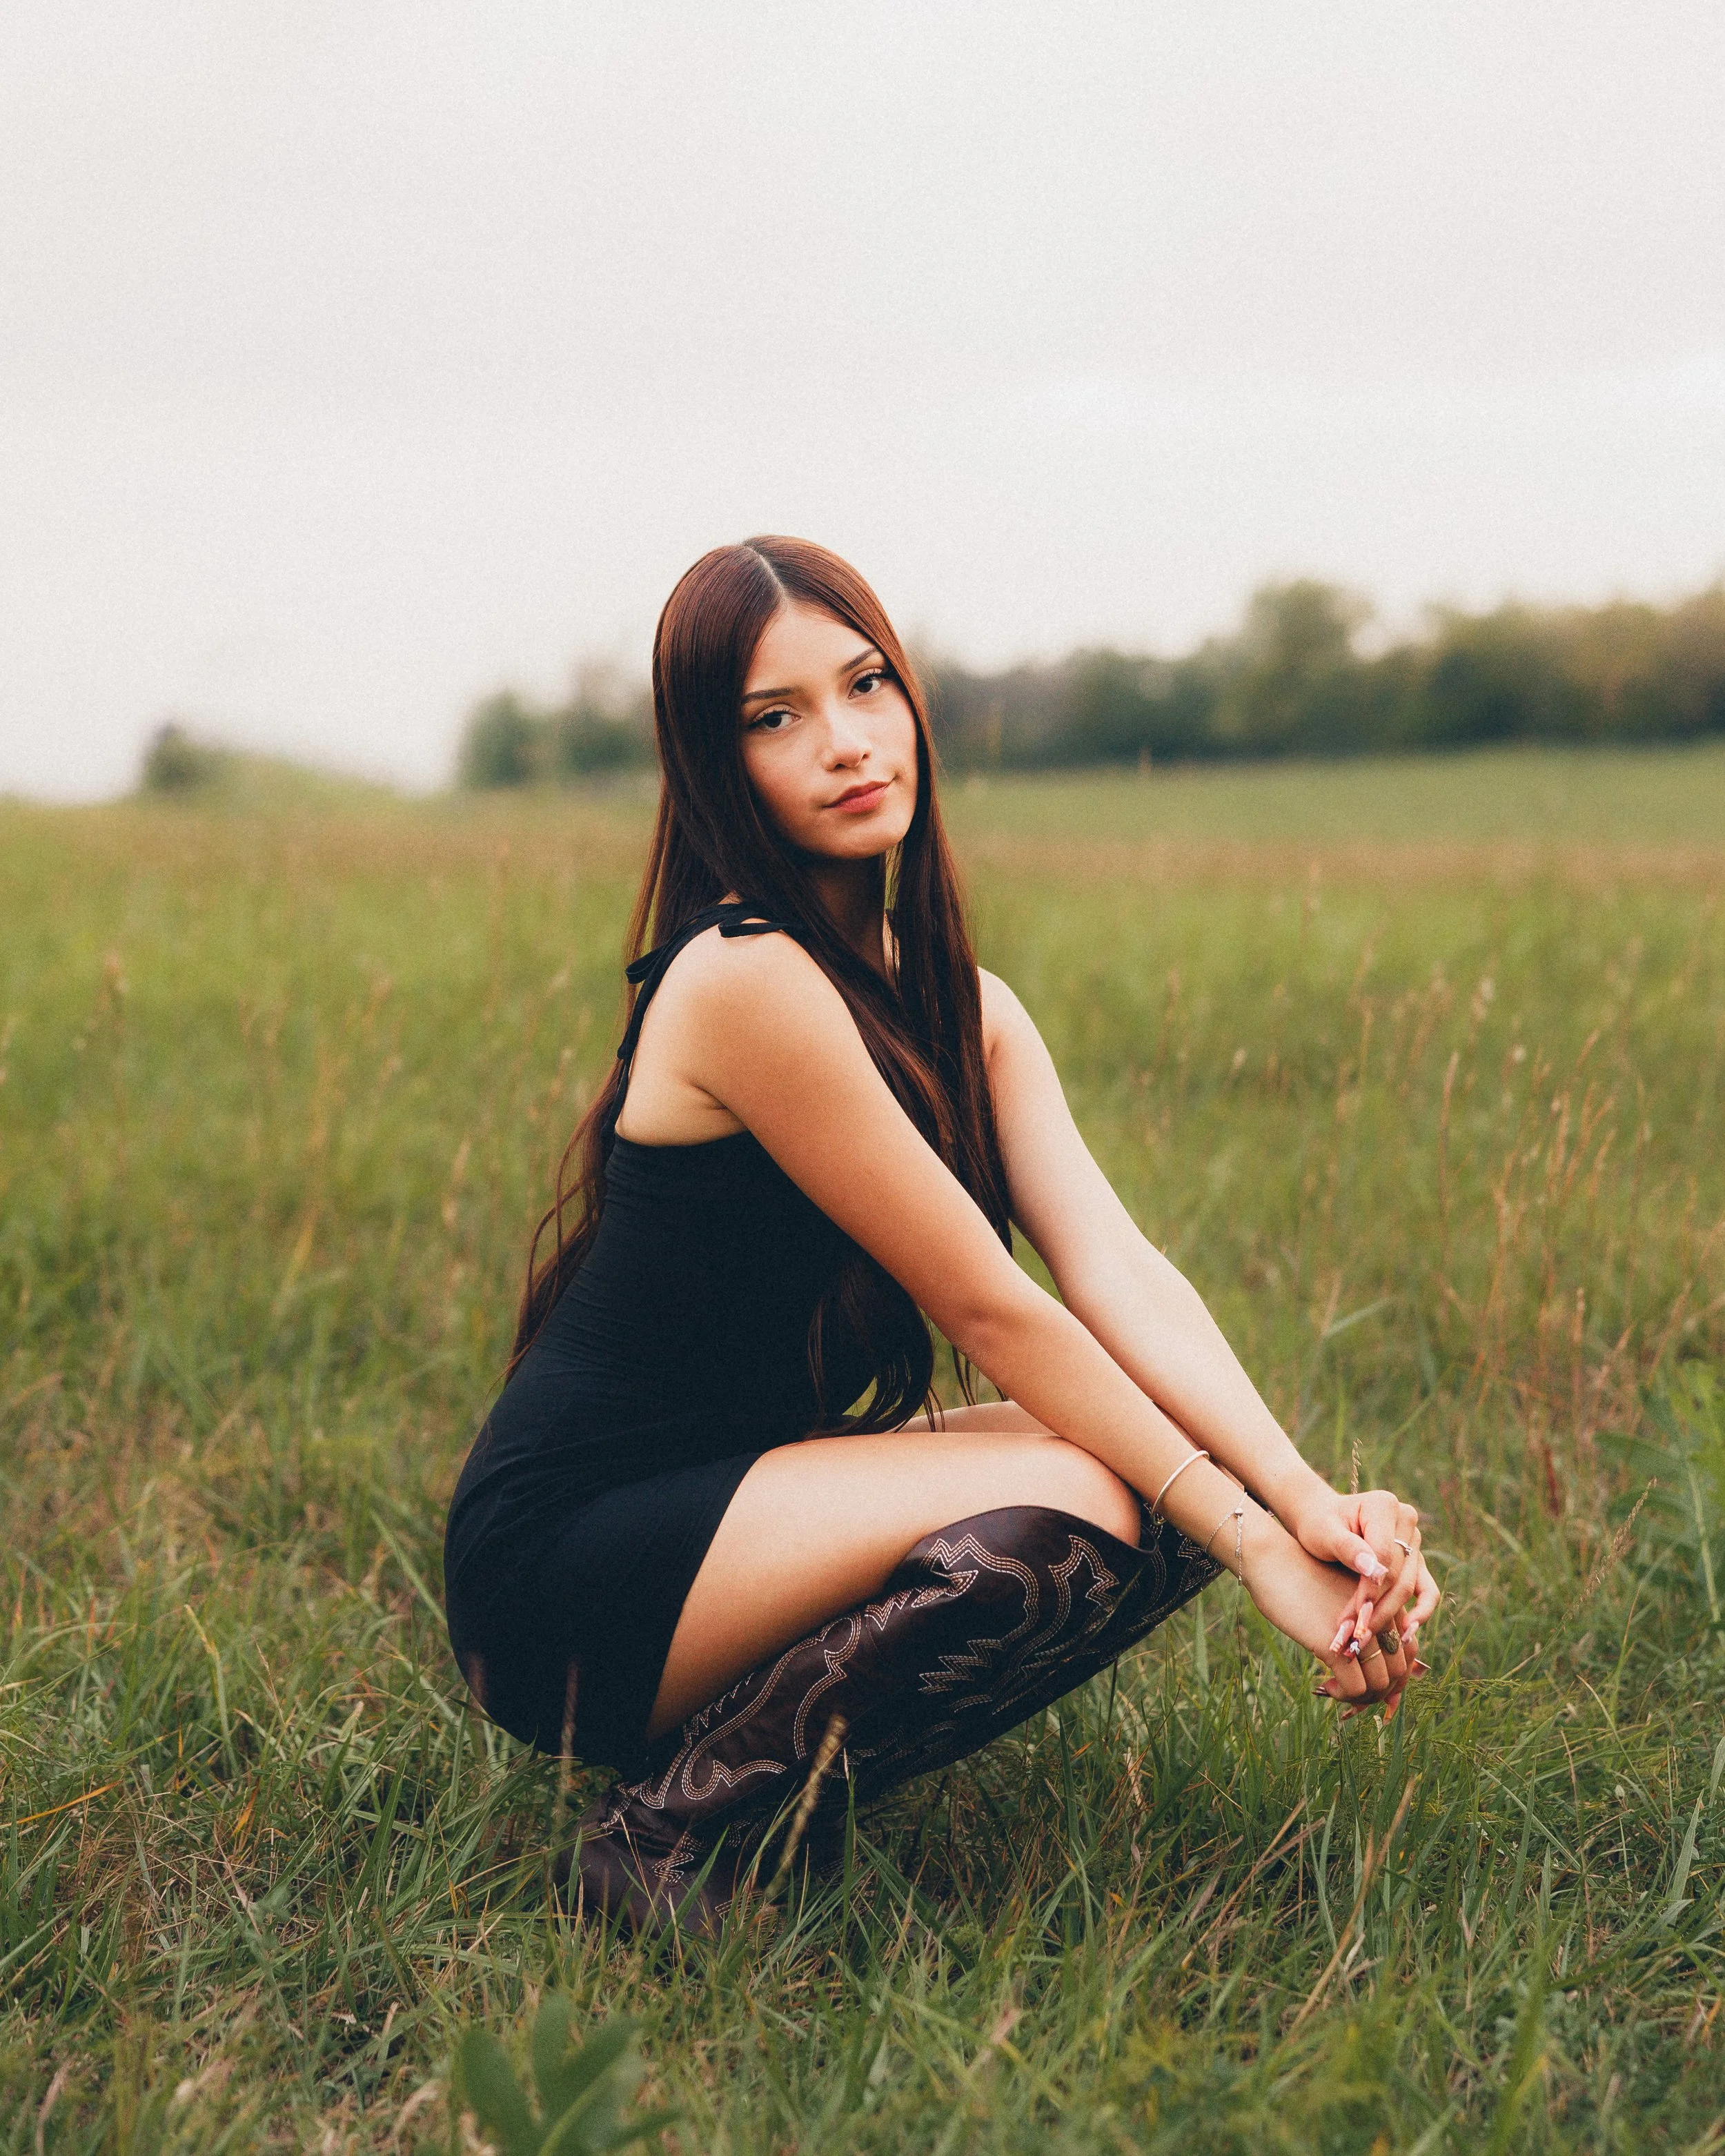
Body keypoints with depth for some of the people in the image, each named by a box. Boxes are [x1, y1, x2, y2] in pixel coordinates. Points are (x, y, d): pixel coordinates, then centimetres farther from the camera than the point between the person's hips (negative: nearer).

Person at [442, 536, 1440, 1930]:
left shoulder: (967, 1011, 7)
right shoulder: (743, 978, -20)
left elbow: (1120, 1272, -7)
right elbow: (988, 1309, -20)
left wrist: (1310, 1498, -22)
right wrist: (1251, 1544, -19)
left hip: (740, 1491, 8)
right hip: (569, 1569, -8)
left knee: (1194, 1485, -4)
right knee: (1078, 1511, -25)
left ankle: (773, 1750, 6)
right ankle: (675, 1832, -9)